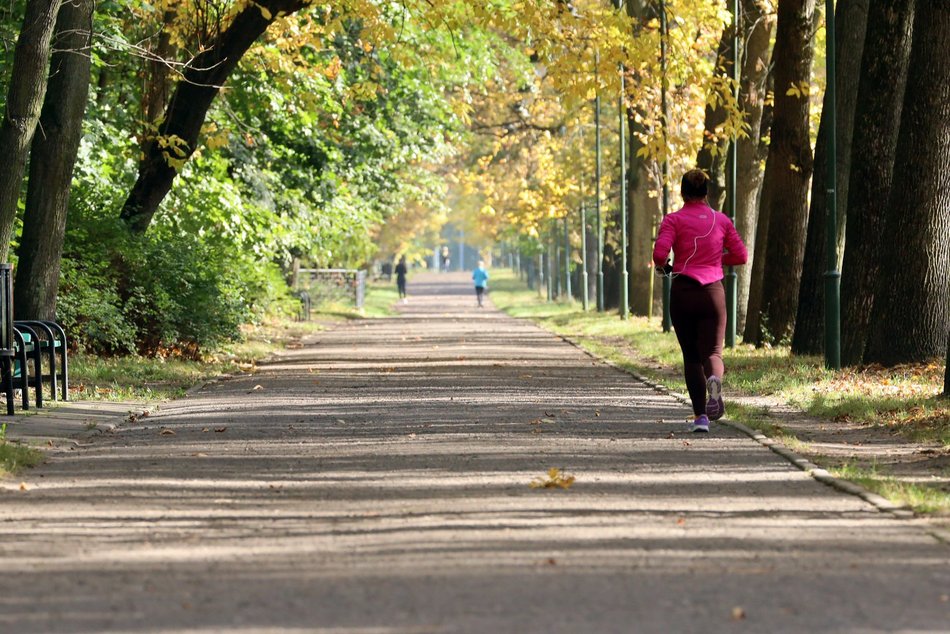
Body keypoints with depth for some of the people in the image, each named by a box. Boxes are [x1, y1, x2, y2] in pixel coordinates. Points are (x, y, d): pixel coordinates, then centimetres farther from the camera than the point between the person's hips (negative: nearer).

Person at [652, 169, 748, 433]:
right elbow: (740, 256, 9)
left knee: (691, 356, 10)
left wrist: (662, 266, 8)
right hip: (713, 292, 1)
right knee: (712, 352, 0)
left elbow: (660, 254, -14)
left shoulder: (673, 220, -2)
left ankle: (700, 415, 4)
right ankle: (714, 380, -36)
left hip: (683, 291, -1)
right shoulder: (721, 220, 7)